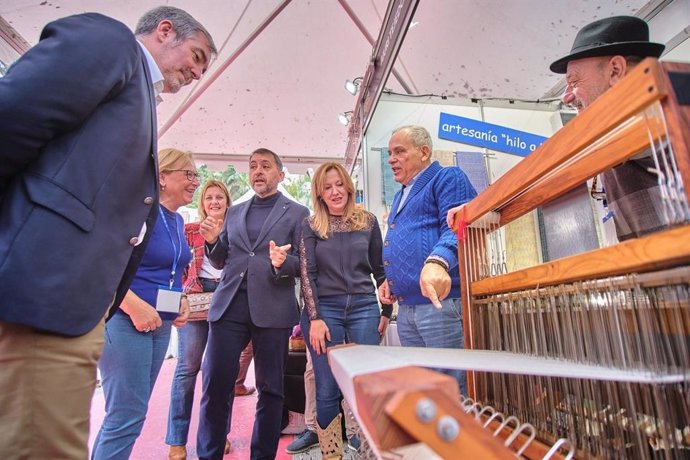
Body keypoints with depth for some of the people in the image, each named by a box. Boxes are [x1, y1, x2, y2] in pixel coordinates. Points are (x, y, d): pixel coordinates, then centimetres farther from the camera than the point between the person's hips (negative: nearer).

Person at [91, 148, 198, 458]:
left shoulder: (177, 220, 11)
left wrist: (179, 300, 6)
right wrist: (136, 307, -25)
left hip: (160, 325, 9)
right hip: (125, 320, -8)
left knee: (130, 412, 18)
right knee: (126, 416, -2)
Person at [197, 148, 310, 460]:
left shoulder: (297, 213, 5)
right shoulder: (234, 213, 18)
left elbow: (304, 265, -1)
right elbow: (221, 262, 19)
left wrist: (283, 262, -22)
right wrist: (213, 241, -1)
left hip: (272, 308, -3)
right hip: (229, 304, 4)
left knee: (270, 387, 8)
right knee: (214, 383, 4)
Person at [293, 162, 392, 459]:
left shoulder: (368, 221, 7)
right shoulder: (310, 225, 4)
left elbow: (380, 269, 11)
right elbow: (306, 274, -2)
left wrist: (387, 311, 7)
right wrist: (315, 318, -9)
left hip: (365, 308, 1)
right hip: (324, 309, -1)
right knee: (328, 391, 4)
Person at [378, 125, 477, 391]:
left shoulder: (447, 178, -1)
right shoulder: (400, 197, 25)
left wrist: (437, 262, -38)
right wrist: (389, 279, 13)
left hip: (442, 302, -8)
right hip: (406, 311, 9)